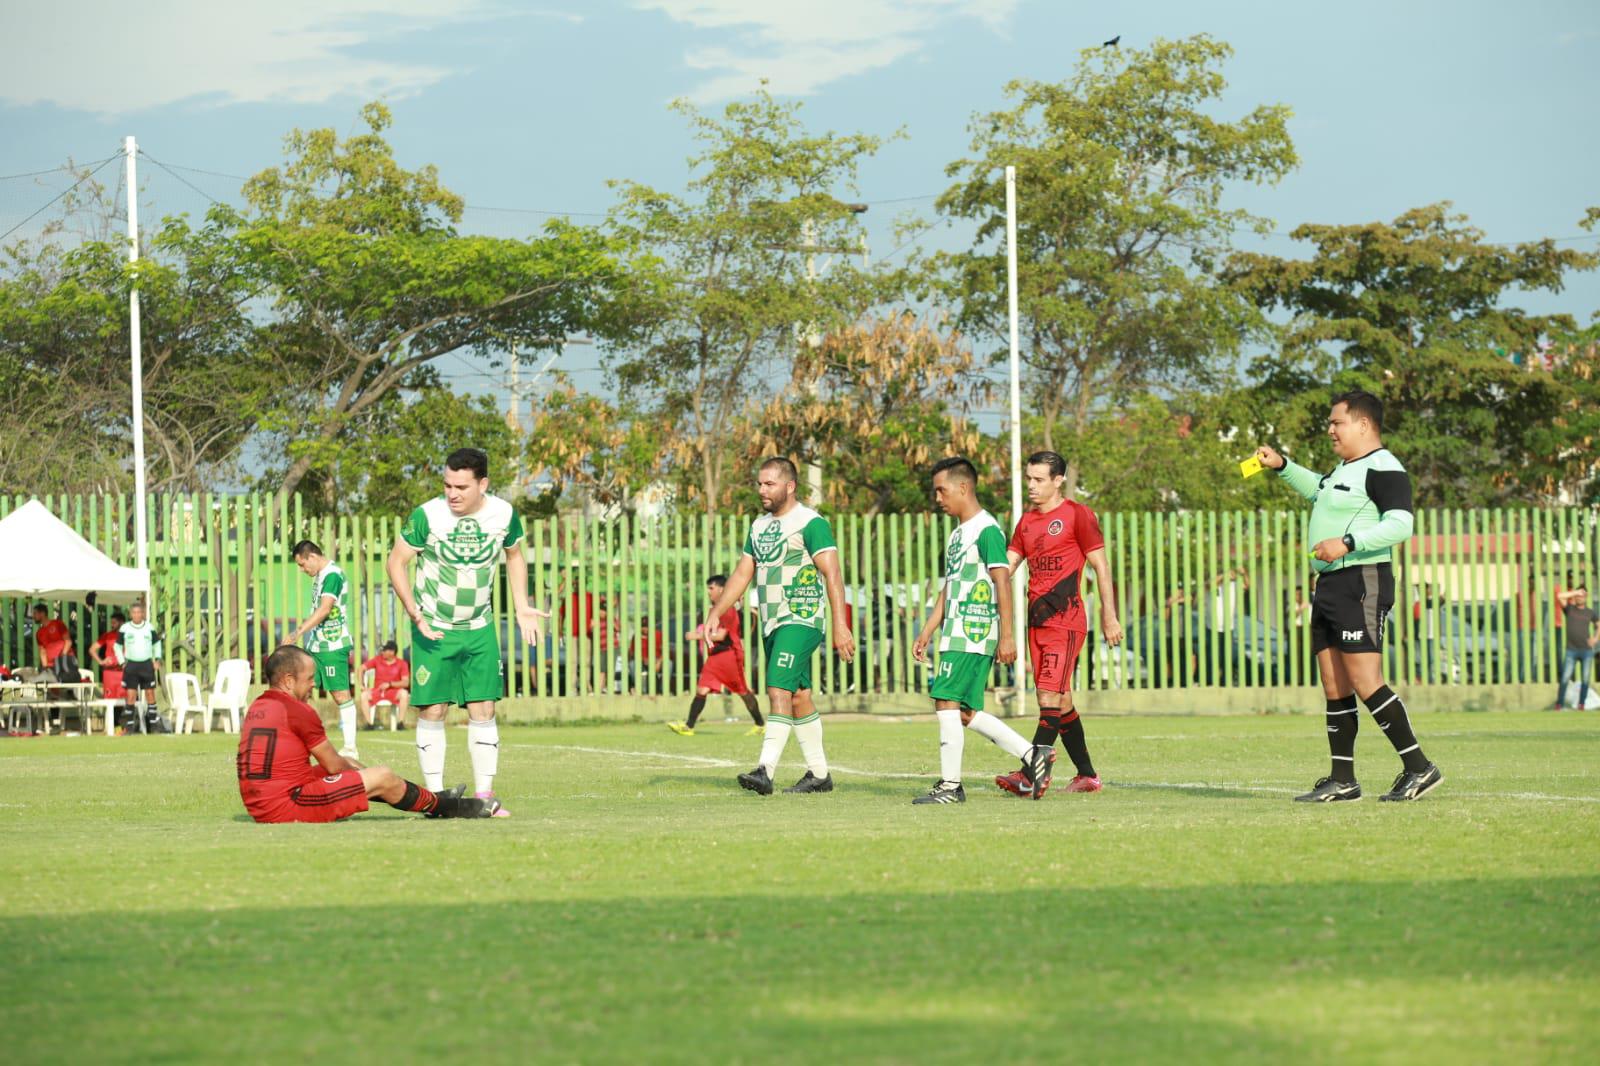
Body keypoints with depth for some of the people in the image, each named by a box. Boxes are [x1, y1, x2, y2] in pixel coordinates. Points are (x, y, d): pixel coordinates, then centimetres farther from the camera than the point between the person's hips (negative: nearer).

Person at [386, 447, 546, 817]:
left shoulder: (503, 515, -7)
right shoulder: (427, 516, -18)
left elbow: (514, 555, 13)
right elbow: (397, 561, -8)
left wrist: (522, 608, 6)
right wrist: (413, 610, -19)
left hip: (479, 630, 3)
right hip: (433, 630, -3)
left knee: (483, 710, 0)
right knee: (432, 711, -4)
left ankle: (484, 796, 5)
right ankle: (435, 796, 2)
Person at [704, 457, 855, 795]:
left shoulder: (811, 523, -11)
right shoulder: (759, 525, 14)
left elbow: (832, 575, -17)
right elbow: (742, 574, 19)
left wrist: (840, 626, -23)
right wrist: (715, 614, 11)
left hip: (801, 621, -8)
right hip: (772, 624, 8)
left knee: (779, 691, -18)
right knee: (799, 697, 11)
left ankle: (766, 770, -25)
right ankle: (819, 774, 17)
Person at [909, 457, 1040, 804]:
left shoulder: (986, 530, -10)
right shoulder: (957, 535, 20)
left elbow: (1003, 582, -15)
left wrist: (1007, 636, -20)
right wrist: (926, 634, 23)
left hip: (974, 635, -10)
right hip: (955, 636, 10)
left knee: (947, 702, -12)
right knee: (966, 713, 7)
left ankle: (950, 785, -9)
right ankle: (1031, 755, 14)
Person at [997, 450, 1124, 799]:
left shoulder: (1077, 515, -4)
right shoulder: (1026, 521, 16)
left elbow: (1101, 566, -4)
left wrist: (1109, 615, -6)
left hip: (1066, 621, -8)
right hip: (1037, 622, 8)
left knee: (1050, 696, -15)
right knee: (1060, 700, 10)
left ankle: (1031, 775, -23)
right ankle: (1087, 775, 19)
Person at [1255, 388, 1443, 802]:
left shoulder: (1383, 469, -12)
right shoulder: (1347, 467, 19)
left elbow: (1400, 524, -24)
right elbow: (1320, 491, 42)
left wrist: (1348, 543, -30)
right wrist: (1282, 467, 34)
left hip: (1362, 584, -10)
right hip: (1330, 584, 10)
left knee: (1364, 682, -15)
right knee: (1334, 687, 8)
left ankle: (1419, 768, -11)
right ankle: (1342, 780, 11)